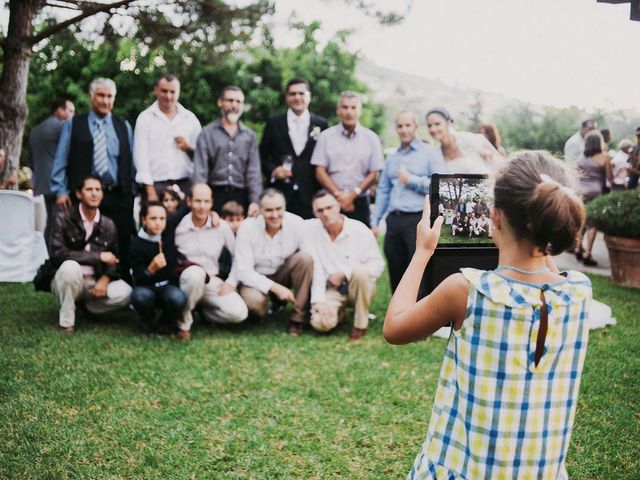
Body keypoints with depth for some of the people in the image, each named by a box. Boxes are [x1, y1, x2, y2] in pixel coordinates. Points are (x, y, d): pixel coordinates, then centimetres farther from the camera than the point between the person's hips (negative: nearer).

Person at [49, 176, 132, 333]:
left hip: (96, 283, 4)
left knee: (124, 293, -23)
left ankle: (88, 305, 9)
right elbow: (58, 253, -21)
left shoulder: (108, 225, 3)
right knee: (70, 267, -37)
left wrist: (105, 279, -14)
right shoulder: (63, 218, -10)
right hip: (68, 280, -4)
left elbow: (115, 258, 8)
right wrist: (98, 256, -22)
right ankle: (66, 320, -17)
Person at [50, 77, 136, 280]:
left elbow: (130, 162, 13)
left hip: (119, 197, 2)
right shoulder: (73, 124, 9)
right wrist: (60, 191, -4)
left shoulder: (123, 126, 14)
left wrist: (132, 192, 6)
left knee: (121, 249, 0)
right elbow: (61, 159, 5)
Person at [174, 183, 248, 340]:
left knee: (239, 313, -20)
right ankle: (183, 322, -16)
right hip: (186, 281, -3)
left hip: (212, 283, 3)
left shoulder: (221, 227, -3)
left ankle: (201, 309, 10)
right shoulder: (178, 226, -9)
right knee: (195, 273, -40)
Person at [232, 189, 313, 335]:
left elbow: (311, 263, -20)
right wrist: (275, 287, -29)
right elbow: (243, 271, -18)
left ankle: (298, 318, -17)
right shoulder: (247, 228, -19)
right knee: (253, 300, -36)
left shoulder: (297, 223, -17)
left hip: (283, 274, 2)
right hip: (256, 278, -2)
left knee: (305, 258, -28)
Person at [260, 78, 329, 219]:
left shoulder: (321, 124, 8)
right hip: (279, 195, 0)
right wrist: (273, 170, -7)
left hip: (310, 197, 0)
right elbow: (262, 157, 12)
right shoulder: (274, 124, 9)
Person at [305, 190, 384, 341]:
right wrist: (318, 300, -21)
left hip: (358, 285, 0)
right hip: (330, 289, 1)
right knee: (320, 322, -27)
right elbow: (313, 269, -13)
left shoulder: (360, 230, -12)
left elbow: (378, 264, -13)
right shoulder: (310, 229, -9)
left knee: (360, 271, -35)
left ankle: (360, 324, -14)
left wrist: (344, 273, -21)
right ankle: (339, 314, 12)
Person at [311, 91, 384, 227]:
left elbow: (374, 174, 4)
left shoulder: (371, 138, 7)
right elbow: (320, 172, 2)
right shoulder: (326, 136, 7)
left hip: (360, 204, 0)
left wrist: (353, 195, -8)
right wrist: (338, 194, -9)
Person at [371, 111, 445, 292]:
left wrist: (412, 180, -8)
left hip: (418, 220, -6)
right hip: (394, 221, 6)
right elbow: (383, 191, 20)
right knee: (395, 274, 9)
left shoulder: (430, 153, 3)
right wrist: (374, 221, 13)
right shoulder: (392, 158, 21)